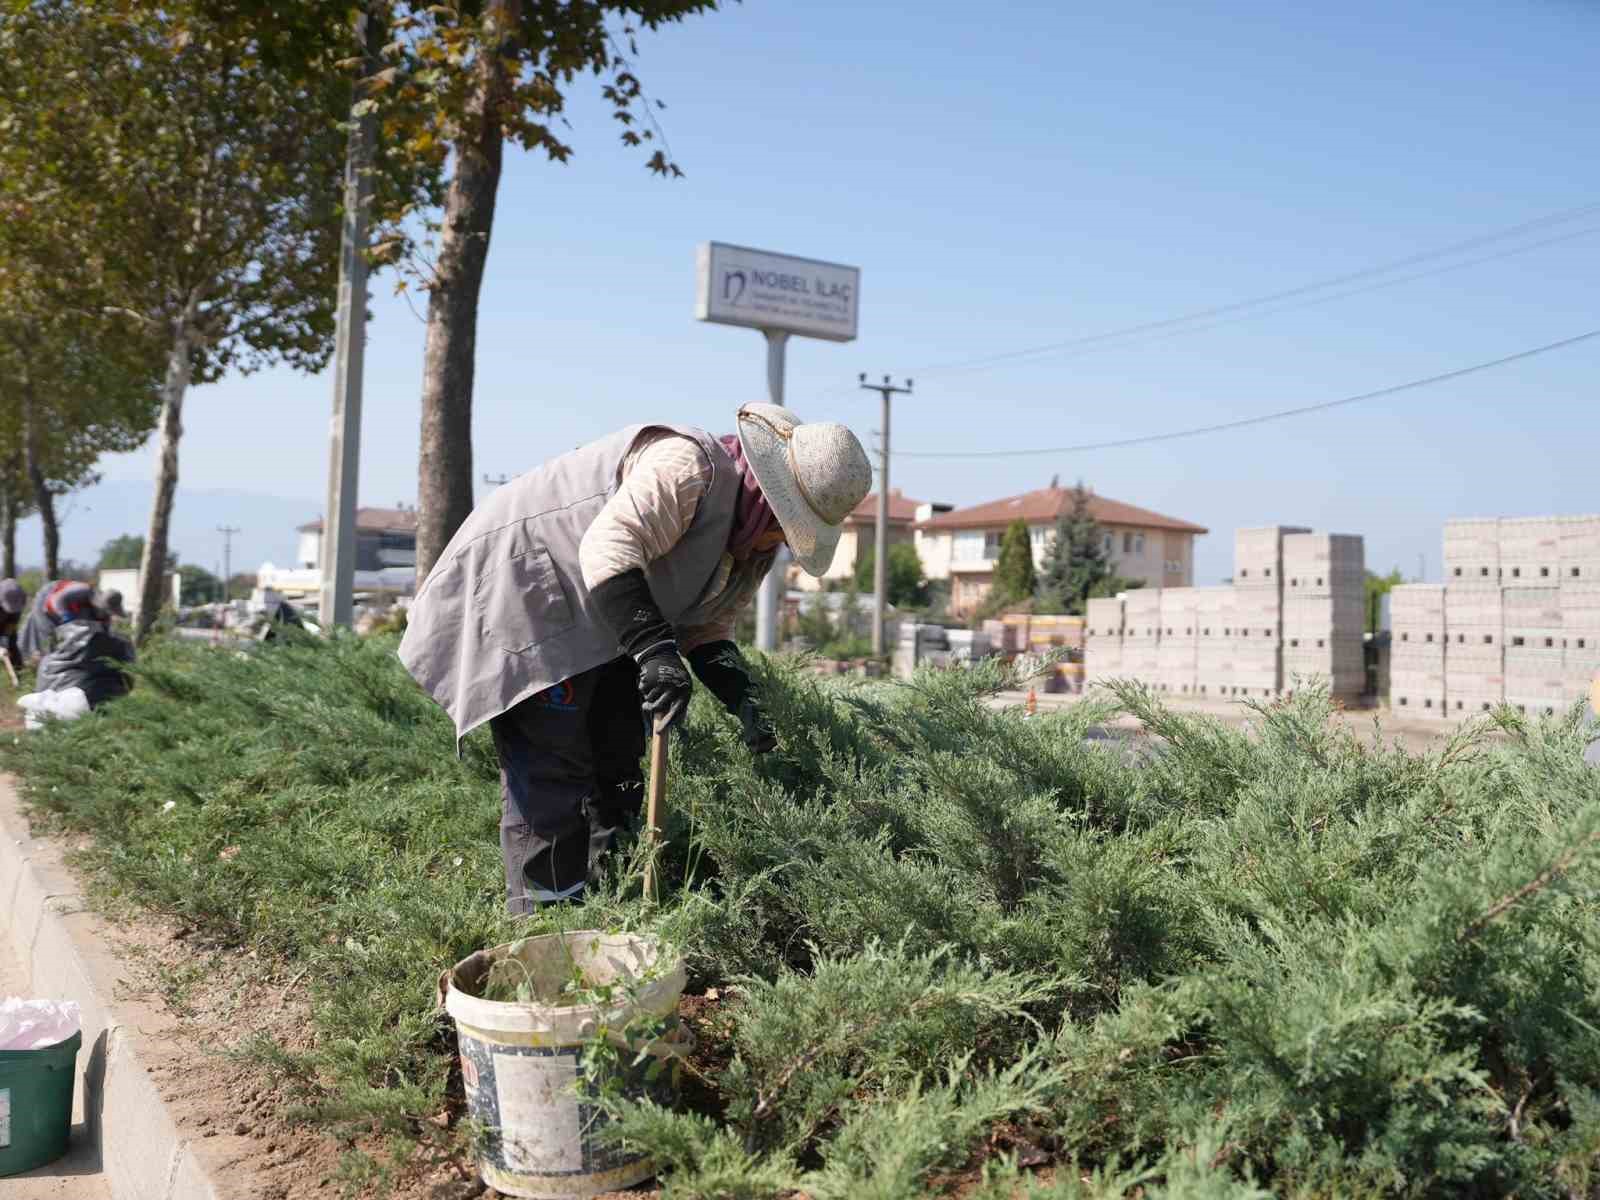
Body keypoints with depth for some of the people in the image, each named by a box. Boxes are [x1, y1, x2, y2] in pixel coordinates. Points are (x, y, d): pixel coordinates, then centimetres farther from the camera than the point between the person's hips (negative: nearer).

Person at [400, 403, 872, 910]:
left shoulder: (752, 544, 6)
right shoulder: (688, 467, -25)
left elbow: (707, 629, 8)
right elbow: (608, 549, -36)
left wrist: (741, 699, -8)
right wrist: (655, 651, -41)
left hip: (595, 632, 10)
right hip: (520, 590, -10)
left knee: (618, 765, 9)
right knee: (552, 769, -13)